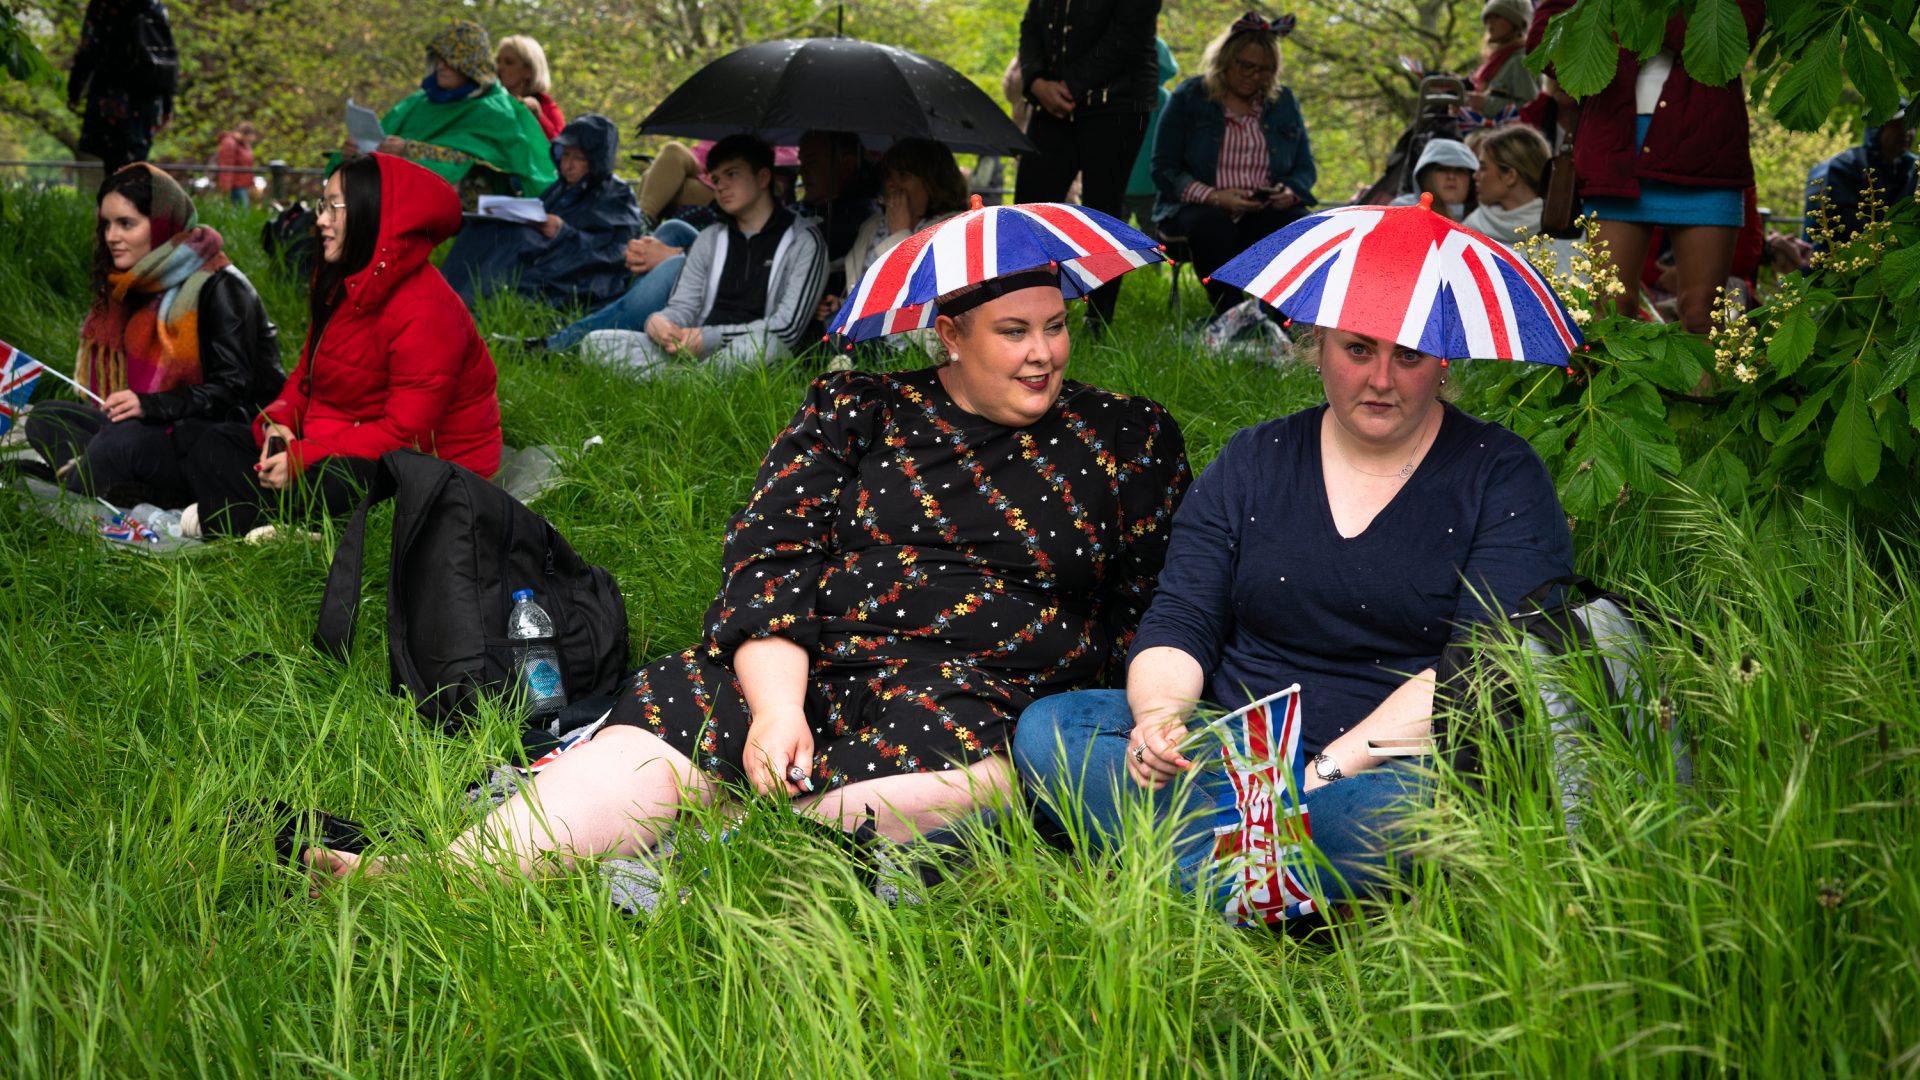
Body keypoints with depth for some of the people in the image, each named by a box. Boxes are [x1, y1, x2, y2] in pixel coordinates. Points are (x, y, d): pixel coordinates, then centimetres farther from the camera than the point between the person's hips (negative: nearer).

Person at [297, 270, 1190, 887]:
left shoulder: (1130, 440, 15)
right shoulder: (857, 412, 13)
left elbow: (1153, 611, 19)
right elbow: (769, 556, 3)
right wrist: (777, 705, -14)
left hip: (993, 707, 0)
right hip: (809, 672, 1)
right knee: (654, 738, -28)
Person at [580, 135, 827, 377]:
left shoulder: (802, 240, 3)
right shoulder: (710, 239, 22)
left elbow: (788, 327, -8)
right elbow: (682, 307, 16)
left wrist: (709, 338, -16)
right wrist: (658, 322, -10)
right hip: (694, 352, 5)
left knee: (765, 342, -41)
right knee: (597, 342, -15)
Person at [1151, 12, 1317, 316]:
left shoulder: (1284, 102, 15)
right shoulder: (1187, 98, 4)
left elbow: (1305, 168, 16)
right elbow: (1164, 170, -2)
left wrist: (1291, 192, -9)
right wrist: (1213, 196, -19)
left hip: (1267, 212, 3)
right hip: (1200, 209, -3)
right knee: (1211, 223, -39)